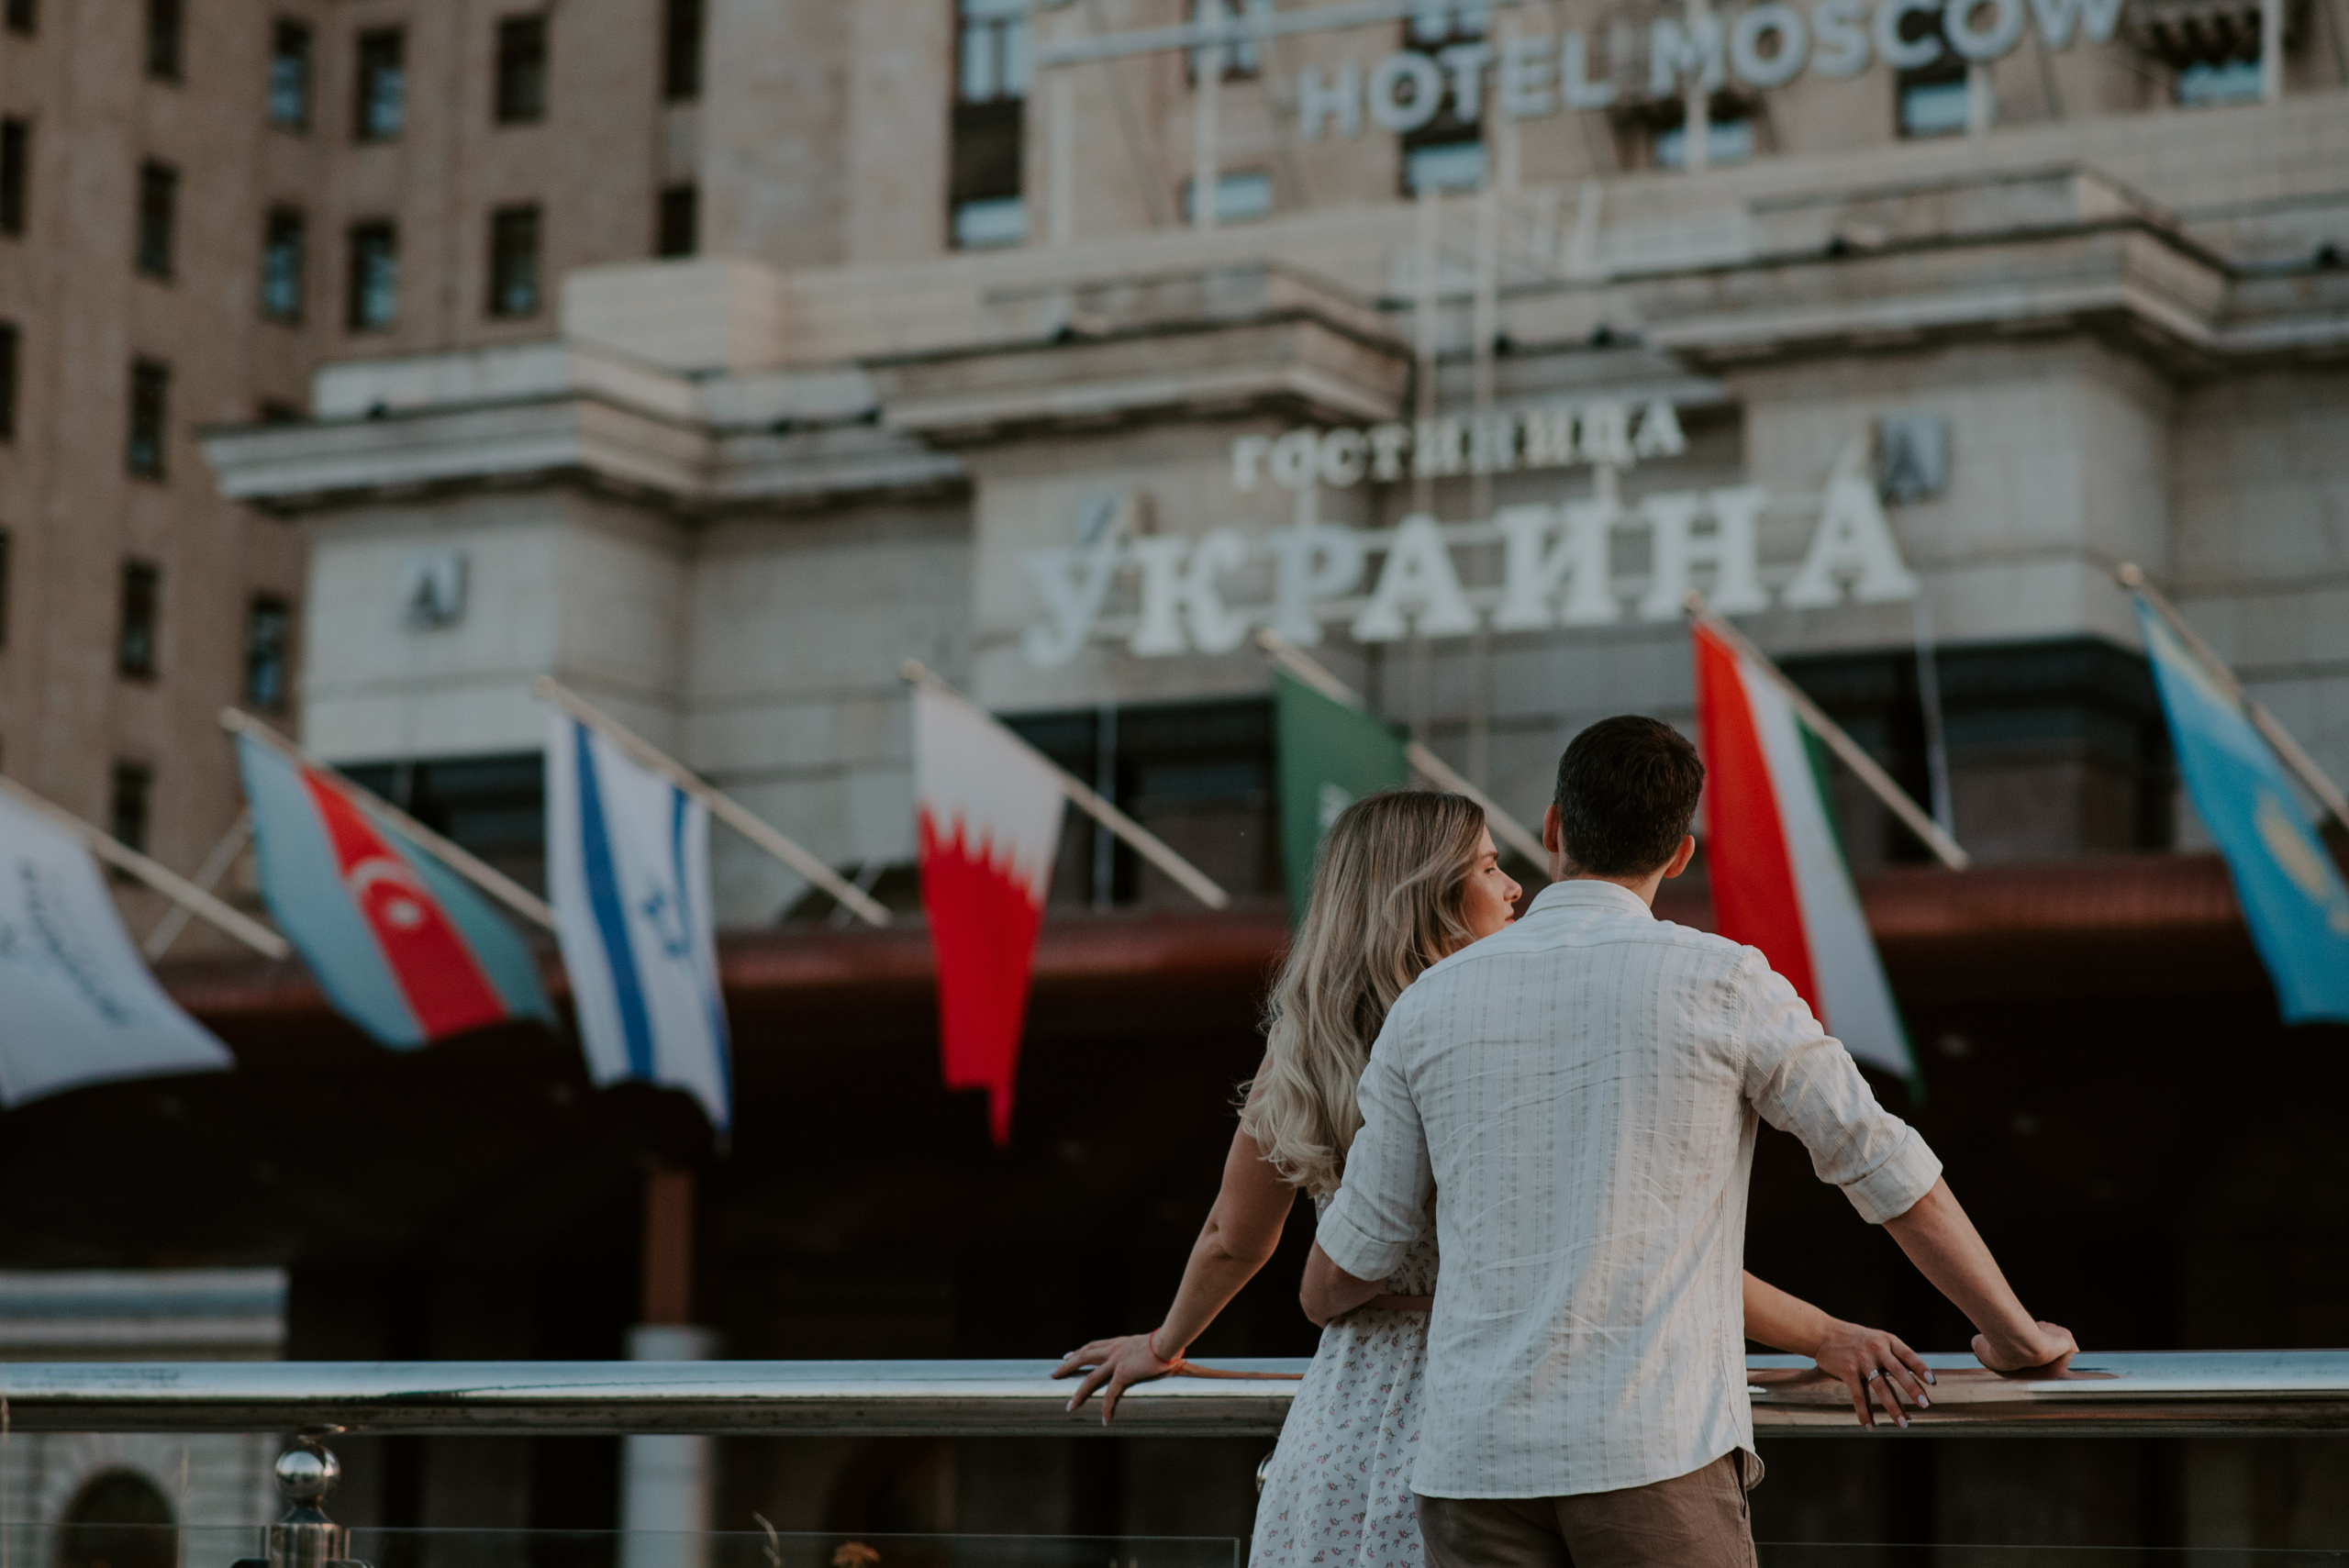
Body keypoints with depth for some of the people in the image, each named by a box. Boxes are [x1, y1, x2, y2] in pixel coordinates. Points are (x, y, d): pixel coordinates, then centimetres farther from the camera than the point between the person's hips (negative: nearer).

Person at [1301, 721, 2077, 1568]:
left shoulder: (1430, 1003, 8)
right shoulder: (1719, 981, -1)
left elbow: (1350, 1266, 14)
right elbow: (1894, 1176, 5)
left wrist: (1320, 1306, 38)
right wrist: (2016, 1335, 20)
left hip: (1477, 1462, 3)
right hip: (1656, 1454, -3)